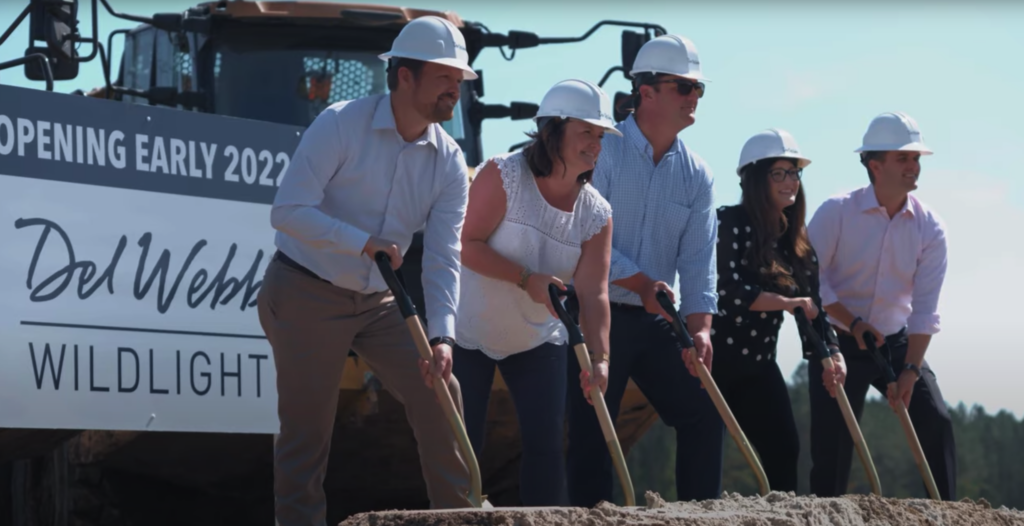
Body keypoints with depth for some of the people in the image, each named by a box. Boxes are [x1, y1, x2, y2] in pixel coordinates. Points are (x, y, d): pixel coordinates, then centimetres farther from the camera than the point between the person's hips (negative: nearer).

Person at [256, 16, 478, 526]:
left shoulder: (449, 163, -2)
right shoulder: (341, 125, -16)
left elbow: (442, 258, -9)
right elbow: (288, 209, -23)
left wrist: (441, 336, -23)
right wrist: (363, 243, -32)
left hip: (379, 301, 5)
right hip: (306, 293, -5)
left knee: (439, 396, -2)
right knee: (307, 428, -3)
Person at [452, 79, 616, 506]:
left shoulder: (596, 214, -7)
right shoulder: (503, 175, -18)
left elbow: (593, 293, -14)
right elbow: (467, 245, -20)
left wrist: (599, 356, -28)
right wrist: (526, 278, -29)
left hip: (538, 340, 4)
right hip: (471, 331, -4)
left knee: (546, 442, -4)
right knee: (462, 445, -2)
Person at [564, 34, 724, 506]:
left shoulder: (696, 175, 5)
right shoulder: (603, 152, -10)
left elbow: (697, 259, -1)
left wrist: (700, 327, -14)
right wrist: (641, 283, -21)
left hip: (656, 322, 5)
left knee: (704, 413, 4)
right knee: (591, 430, -6)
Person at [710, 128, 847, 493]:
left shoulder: (798, 242, 10)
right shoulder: (730, 223, -11)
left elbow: (811, 307, 6)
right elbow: (728, 290, -22)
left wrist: (831, 355, -9)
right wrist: (786, 303, -20)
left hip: (759, 365, 7)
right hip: (714, 357, -7)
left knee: (784, 449, 1)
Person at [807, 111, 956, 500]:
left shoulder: (929, 228, -7)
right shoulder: (836, 212, -13)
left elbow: (925, 307, -11)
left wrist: (910, 369, -19)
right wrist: (853, 322, -19)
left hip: (897, 342, 2)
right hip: (838, 344, -2)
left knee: (936, 423, -10)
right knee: (832, 442, -5)